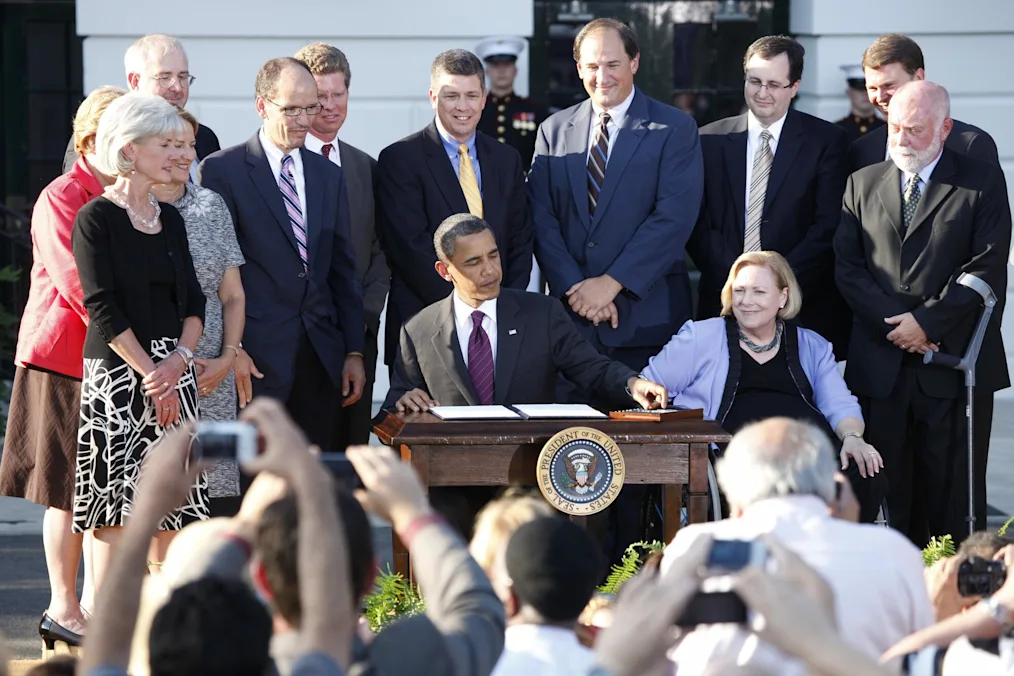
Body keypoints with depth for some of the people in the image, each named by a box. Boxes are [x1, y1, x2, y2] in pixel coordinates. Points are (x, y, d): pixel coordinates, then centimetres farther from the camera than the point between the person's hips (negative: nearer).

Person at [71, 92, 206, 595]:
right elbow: (103, 308, -11)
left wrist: (180, 358, -6)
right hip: (117, 372, -6)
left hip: (173, 371, 6)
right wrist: (149, 373, -14)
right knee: (116, 501, -7)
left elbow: (193, 300, 11)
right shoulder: (96, 218, -6)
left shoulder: (169, 219, 14)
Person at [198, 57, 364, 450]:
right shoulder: (222, 171, -2)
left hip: (321, 355, 5)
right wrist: (229, 349, -11)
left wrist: (354, 351, 11)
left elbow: (344, 270, 16)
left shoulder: (329, 175, 15)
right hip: (256, 355, -5)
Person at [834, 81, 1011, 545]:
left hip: (955, 365, -3)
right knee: (892, 492, 1)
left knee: (954, 496, -2)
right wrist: (894, 323, -7)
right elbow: (847, 266, 7)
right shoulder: (863, 184, 14)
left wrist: (926, 321, -11)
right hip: (881, 365, 3)